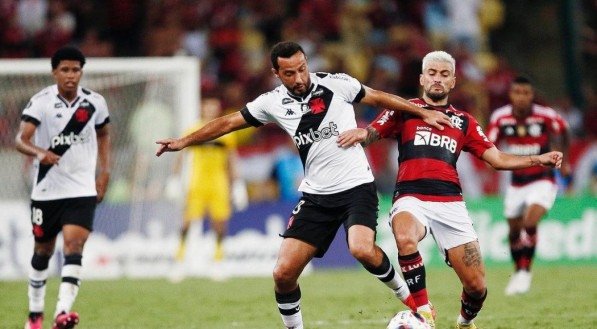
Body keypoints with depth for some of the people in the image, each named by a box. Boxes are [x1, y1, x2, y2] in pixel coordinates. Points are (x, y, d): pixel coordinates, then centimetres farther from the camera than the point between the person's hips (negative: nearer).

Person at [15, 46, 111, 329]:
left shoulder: (95, 102, 1)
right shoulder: (41, 102, -8)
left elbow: (103, 135, 19)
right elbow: (20, 139, -17)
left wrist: (104, 172, 11)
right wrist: (39, 153, -38)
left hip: (83, 189, 0)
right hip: (46, 189, 0)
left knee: (74, 246, -18)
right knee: (43, 251, 13)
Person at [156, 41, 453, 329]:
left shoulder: (337, 84, -6)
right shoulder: (273, 103, 2)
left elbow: (378, 98, 8)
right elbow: (230, 122, 12)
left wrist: (423, 113, 11)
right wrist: (184, 142, 12)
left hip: (356, 187, -4)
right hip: (316, 196, 4)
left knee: (362, 249, -31)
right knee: (283, 273, -6)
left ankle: (407, 296, -5)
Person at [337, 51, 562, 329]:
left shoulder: (464, 122, 21)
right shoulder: (404, 110, 14)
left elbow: (497, 158, 19)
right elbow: (371, 133, 4)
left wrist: (538, 160, 6)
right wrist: (360, 134, -21)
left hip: (450, 203, 3)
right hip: (411, 198, -3)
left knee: (477, 285, -4)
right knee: (406, 239, -39)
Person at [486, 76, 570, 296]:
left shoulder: (546, 116, -17)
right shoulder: (500, 118, -11)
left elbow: (563, 130, 5)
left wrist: (563, 160, 11)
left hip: (542, 181, -4)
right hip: (517, 183, 4)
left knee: (529, 223, -23)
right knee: (514, 231, 13)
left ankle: (525, 272, -9)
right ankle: (518, 273, 35)